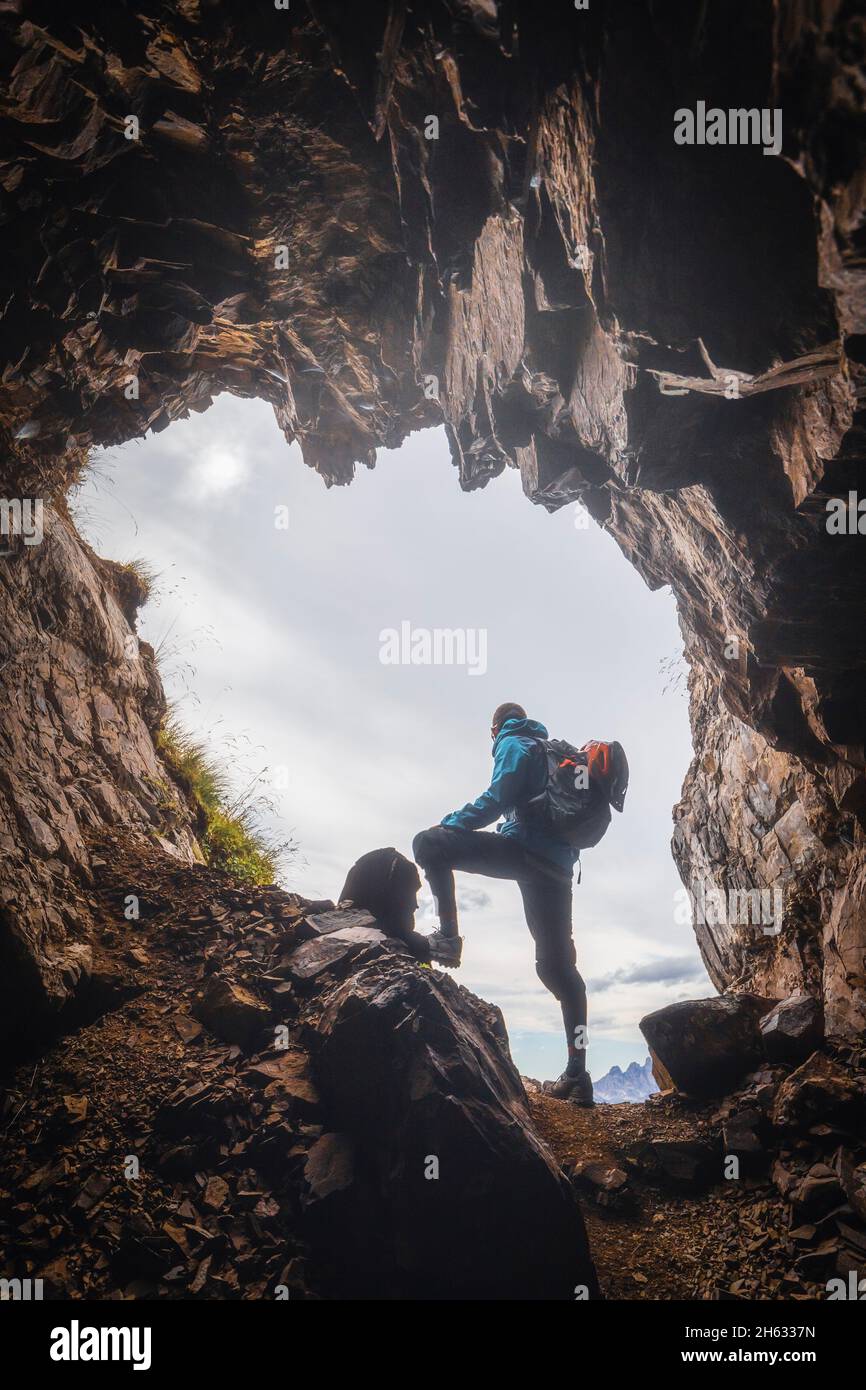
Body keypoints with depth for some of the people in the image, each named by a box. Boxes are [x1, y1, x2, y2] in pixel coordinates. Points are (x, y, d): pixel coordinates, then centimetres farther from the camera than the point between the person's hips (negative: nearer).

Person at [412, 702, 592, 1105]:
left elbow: (497, 798, -9)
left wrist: (449, 825, 1)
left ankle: (447, 936, -18)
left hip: (525, 847, -8)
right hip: (558, 864, 8)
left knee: (428, 844, -6)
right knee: (557, 965, 7)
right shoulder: (549, 751, 30)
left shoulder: (513, 745, 5)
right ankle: (577, 1075, 3)